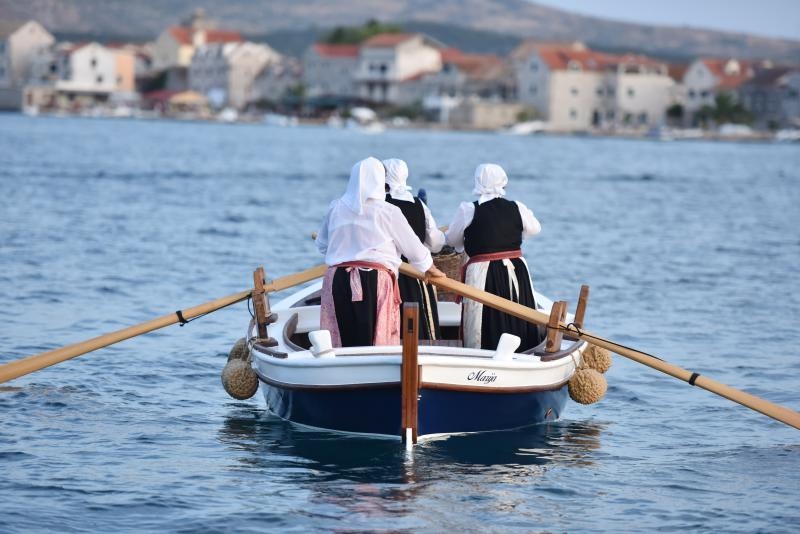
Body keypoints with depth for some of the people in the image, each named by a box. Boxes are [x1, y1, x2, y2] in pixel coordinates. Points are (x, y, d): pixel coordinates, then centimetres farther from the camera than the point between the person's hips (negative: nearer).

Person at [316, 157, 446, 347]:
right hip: (374, 281, -3)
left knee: (344, 341, 5)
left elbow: (322, 245, 20)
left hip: (338, 280, 3)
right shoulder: (388, 211, -2)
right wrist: (431, 269, 26)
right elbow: (412, 246, 8)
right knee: (376, 342, 0)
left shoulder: (336, 208, 8)